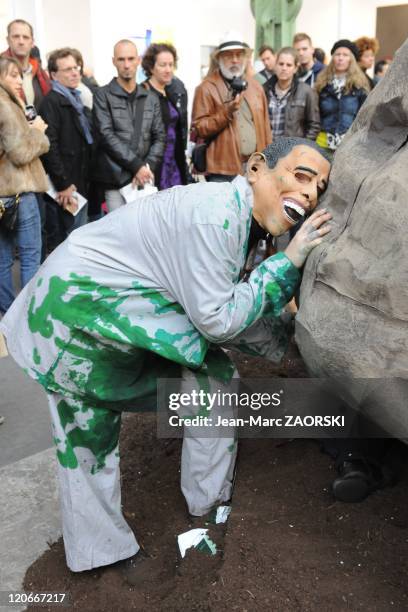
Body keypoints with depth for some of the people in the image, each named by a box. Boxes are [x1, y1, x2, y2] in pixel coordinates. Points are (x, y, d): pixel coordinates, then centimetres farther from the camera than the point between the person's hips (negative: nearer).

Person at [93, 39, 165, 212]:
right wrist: (136, 165, -15)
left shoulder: (151, 98, 14)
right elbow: (106, 135, -9)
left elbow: (159, 137, 11)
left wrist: (147, 166, -6)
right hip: (115, 180, -4)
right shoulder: (103, 95, 1)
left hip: (144, 179, 4)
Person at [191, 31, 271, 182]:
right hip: (223, 170, -5)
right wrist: (226, 112, -18)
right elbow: (199, 129, -6)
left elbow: (264, 126, 16)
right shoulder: (207, 88, -3)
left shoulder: (255, 86, 14)